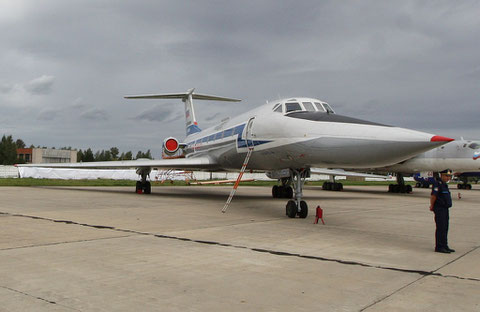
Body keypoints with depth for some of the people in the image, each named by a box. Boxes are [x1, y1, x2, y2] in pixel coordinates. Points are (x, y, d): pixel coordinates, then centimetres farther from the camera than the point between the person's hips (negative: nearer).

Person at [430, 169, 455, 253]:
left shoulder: (444, 184, 17)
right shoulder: (437, 184, -15)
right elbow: (433, 196, -19)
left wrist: (432, 206, 17)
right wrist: (432, 206, -9)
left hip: (445, 209, 10)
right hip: (439, 209, -10)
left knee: (445, 228, 13)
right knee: (441, 228, -7)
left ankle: (444, 246, 21)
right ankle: (439, 247, -2)